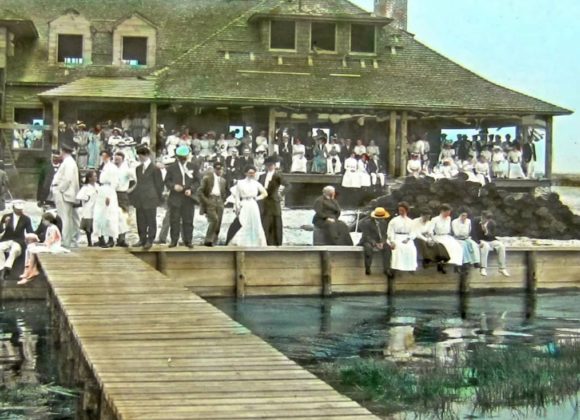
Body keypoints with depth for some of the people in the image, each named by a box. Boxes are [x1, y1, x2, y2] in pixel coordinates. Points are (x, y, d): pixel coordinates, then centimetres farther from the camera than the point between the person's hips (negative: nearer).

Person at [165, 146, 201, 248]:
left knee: (188, 220, 3)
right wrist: (174, 186, -15)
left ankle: (188, 240, 10)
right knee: (175, 220, 1)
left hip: (189, 197, 0)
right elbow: (167, 181, 6)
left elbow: (197, 181, 5)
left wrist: (191, 189, -12)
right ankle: (174, 240, 6)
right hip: (175, 198, 0)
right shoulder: (171, 168, 6)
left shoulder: (194, 167, 8)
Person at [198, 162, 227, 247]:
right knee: (214, 219, -24)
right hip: (210, 201, -6)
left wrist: (223, 200, 13)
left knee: (218, 224, -1)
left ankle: (214, 242, 6)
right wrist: (205, 201, -11)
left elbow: (225, 192, 29)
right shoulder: (207, 178, 1)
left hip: (219, 202, 6)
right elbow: (200, 191, -3)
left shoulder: (223, 180, 19)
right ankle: (208, 240, -17)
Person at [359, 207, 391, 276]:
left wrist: (382, 242, -16)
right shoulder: (366, 223, -11)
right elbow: (366, 236, -17)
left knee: (387, 247, -23)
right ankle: (367, 268, -28)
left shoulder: (383, 223, 8)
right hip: (368, 242, -5)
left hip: (379, 242, 5)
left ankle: (386, 269, -23)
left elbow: (384, 235, 5)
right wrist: (374, 243, -28)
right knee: (368, 247, -38)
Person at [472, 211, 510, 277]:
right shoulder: (477, 222, -11)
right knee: (485, 245, -38)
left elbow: (492, 236, -6)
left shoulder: (492, 223, -3)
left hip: (490, 240, 4)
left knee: (501, 245, -23)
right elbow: (474, 235, -12)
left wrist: (486, 232, -27)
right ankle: (483, 268, -35)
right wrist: (480, 242, -30)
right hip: (480, 241, -4)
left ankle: (502, 268, -15)